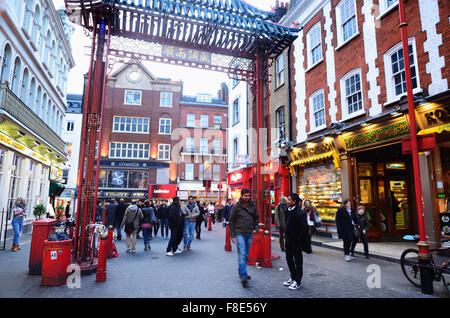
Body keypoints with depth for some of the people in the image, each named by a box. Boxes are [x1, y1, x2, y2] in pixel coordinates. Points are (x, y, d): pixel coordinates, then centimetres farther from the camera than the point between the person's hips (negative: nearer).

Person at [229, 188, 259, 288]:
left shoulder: (253, 205, 5)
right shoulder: (236, 207, -7)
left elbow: (256, 218, 18)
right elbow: (231, 221, -3)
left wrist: (255, 228, 4)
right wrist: (232, 235, -5)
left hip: (250, 234, 5)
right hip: (240, 234, -4)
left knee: (246, 255, 14)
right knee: (242, 255, -10)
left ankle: (241, 271, 31)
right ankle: (243, 276, -8)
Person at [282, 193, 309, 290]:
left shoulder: (300, 213, -21)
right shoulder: (288, 210, 5)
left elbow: (305, 229, -21)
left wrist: (298, 240, -18)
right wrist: (286, 236, 12)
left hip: (296, 242, -9)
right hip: (289, 240, 9)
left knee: (298, 261, 6)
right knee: (289, 259, 19)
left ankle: (297, 282, 20)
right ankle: (293, 278, 36)